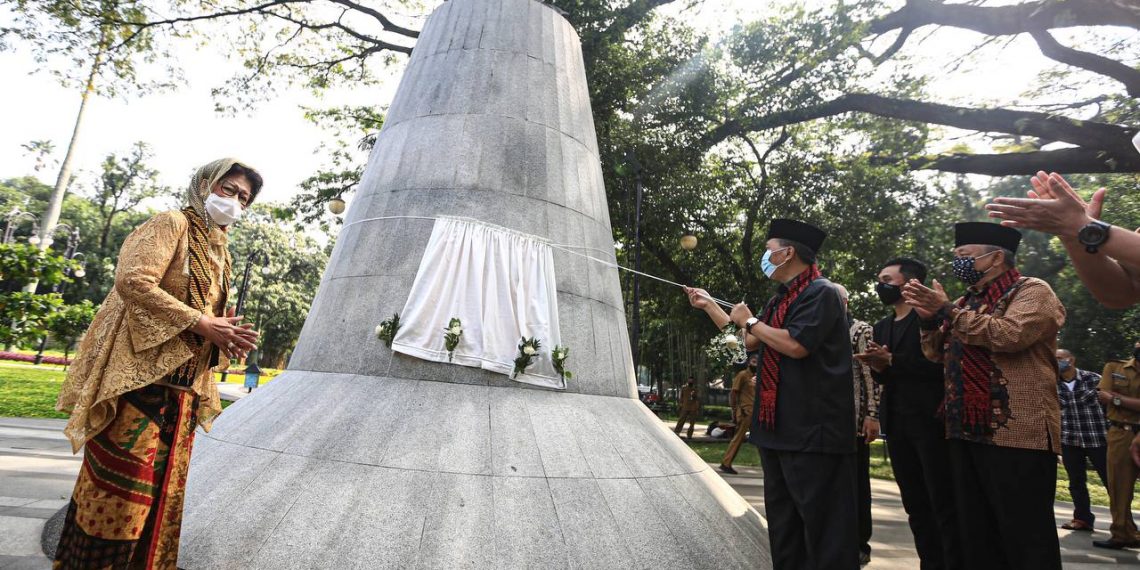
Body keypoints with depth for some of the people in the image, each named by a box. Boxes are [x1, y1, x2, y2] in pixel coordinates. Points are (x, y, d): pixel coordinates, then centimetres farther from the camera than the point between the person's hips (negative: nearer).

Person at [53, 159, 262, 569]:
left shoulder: (218, 251, 20)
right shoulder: (172, 224, -3)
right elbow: (133, 281, -17)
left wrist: (228, 336, 2)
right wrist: (201, 324, -18)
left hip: (182, 388, 8)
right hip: (142, 380, -8)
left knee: (162, 492, 11)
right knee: (121, 487, -6)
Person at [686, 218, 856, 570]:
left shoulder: (821, 292, -11)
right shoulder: (780, 300, 18)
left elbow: (796, 345, -23)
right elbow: (749, 342, 25)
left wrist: (750, 320, -9)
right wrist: (708, 305, 27)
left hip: (812, 429, -10)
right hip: (778, 426, 10)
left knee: (820, 519, -3)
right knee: (782, 518, 16)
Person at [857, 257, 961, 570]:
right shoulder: (882, 326, 16)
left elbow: (940, 365, -16)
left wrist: (892, 360, -16)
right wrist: (877, 366, -3)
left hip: (930, 420, -7)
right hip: (896, 423, 7)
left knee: (944, 503, -1)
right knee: (915, 504, 12)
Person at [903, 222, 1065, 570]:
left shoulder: (1031, 291, -2)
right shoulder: (967, 303, 19)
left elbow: (1010, 334, -21)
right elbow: (936, 354, 16)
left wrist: (947, 311, -16)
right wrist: (930, 318, -1)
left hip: (1017, 434, -7)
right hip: (966, 432, 7)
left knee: (1025, 538, 0)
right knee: (976, 534, 13)